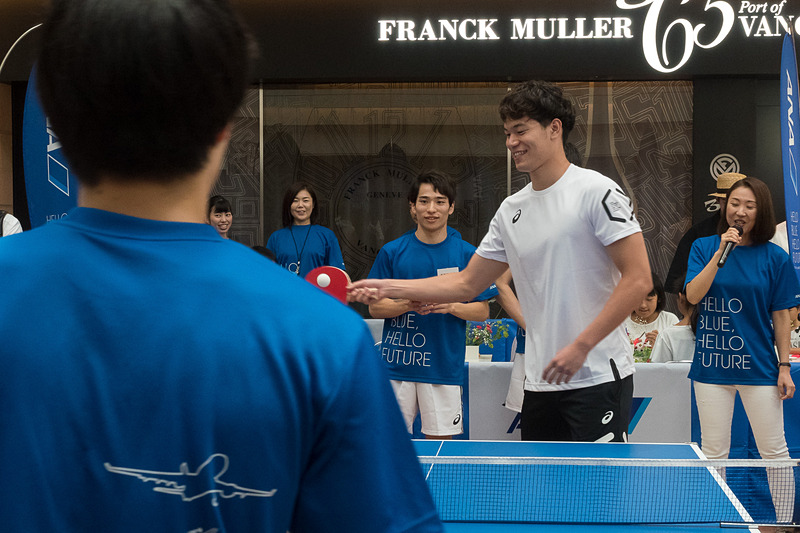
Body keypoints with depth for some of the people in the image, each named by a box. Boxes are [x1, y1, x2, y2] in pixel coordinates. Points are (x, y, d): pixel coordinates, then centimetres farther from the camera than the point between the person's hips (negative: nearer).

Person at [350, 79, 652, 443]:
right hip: (541, 383, 6)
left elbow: (638, 279, -13)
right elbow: (466, 284, 17)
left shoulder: (596, 191, -9)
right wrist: (388, 287, 7)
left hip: (598, 377, -6)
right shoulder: (511, 210, 11)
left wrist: (581, 346, -17)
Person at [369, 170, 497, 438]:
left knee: (439, 441, 3)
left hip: (443, 367, 0)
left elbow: (483, 310, 5)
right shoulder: (392, 252, 4)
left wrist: (451, 307, -14)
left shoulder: (467, 254, 2)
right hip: (396, 365, 0)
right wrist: (407, 305, -13)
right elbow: (374, 307, 5)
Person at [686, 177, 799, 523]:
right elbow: (693, 295, -10)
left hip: (759, 366, -1)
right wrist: (721, 252, -16)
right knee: (713, 452, 8)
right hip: (711, 365, 1)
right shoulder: (704, 247, 4)